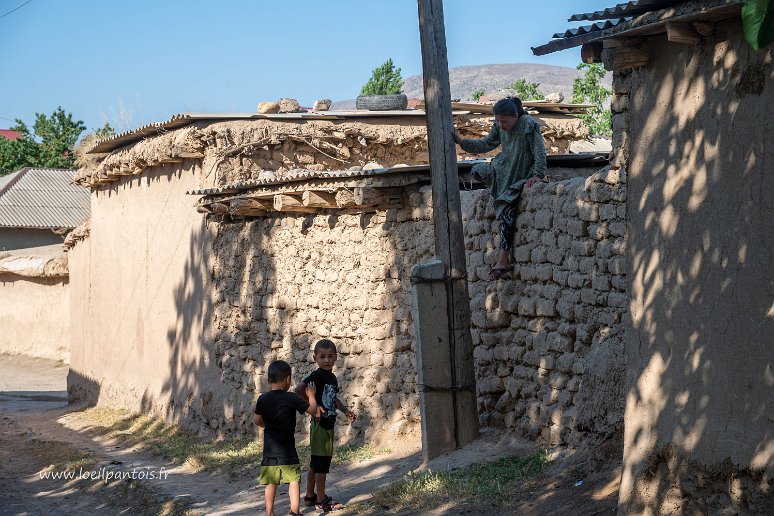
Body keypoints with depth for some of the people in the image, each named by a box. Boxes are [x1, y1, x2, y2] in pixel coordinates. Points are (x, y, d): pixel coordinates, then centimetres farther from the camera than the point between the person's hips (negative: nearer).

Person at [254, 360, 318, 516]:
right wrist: (311, 396, 14)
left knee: (271, 482, 9)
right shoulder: (291, 399, -11)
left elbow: (257, 421, 12)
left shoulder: (262, 399, -1)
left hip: (269, 449, 3)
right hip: (287, 450, -3)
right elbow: (312, 410, -4)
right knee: (294, 479, 6)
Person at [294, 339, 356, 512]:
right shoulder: (317, 376, -15)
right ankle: (322, 501, 3)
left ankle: (310, 496, 27)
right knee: (322, 463, -4)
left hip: (328, 425, 9)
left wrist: (345, 410, 15)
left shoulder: (332, 378, 11)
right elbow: (299, 390, -27)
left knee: (315, 463, 17)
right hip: (320, 424, -9)